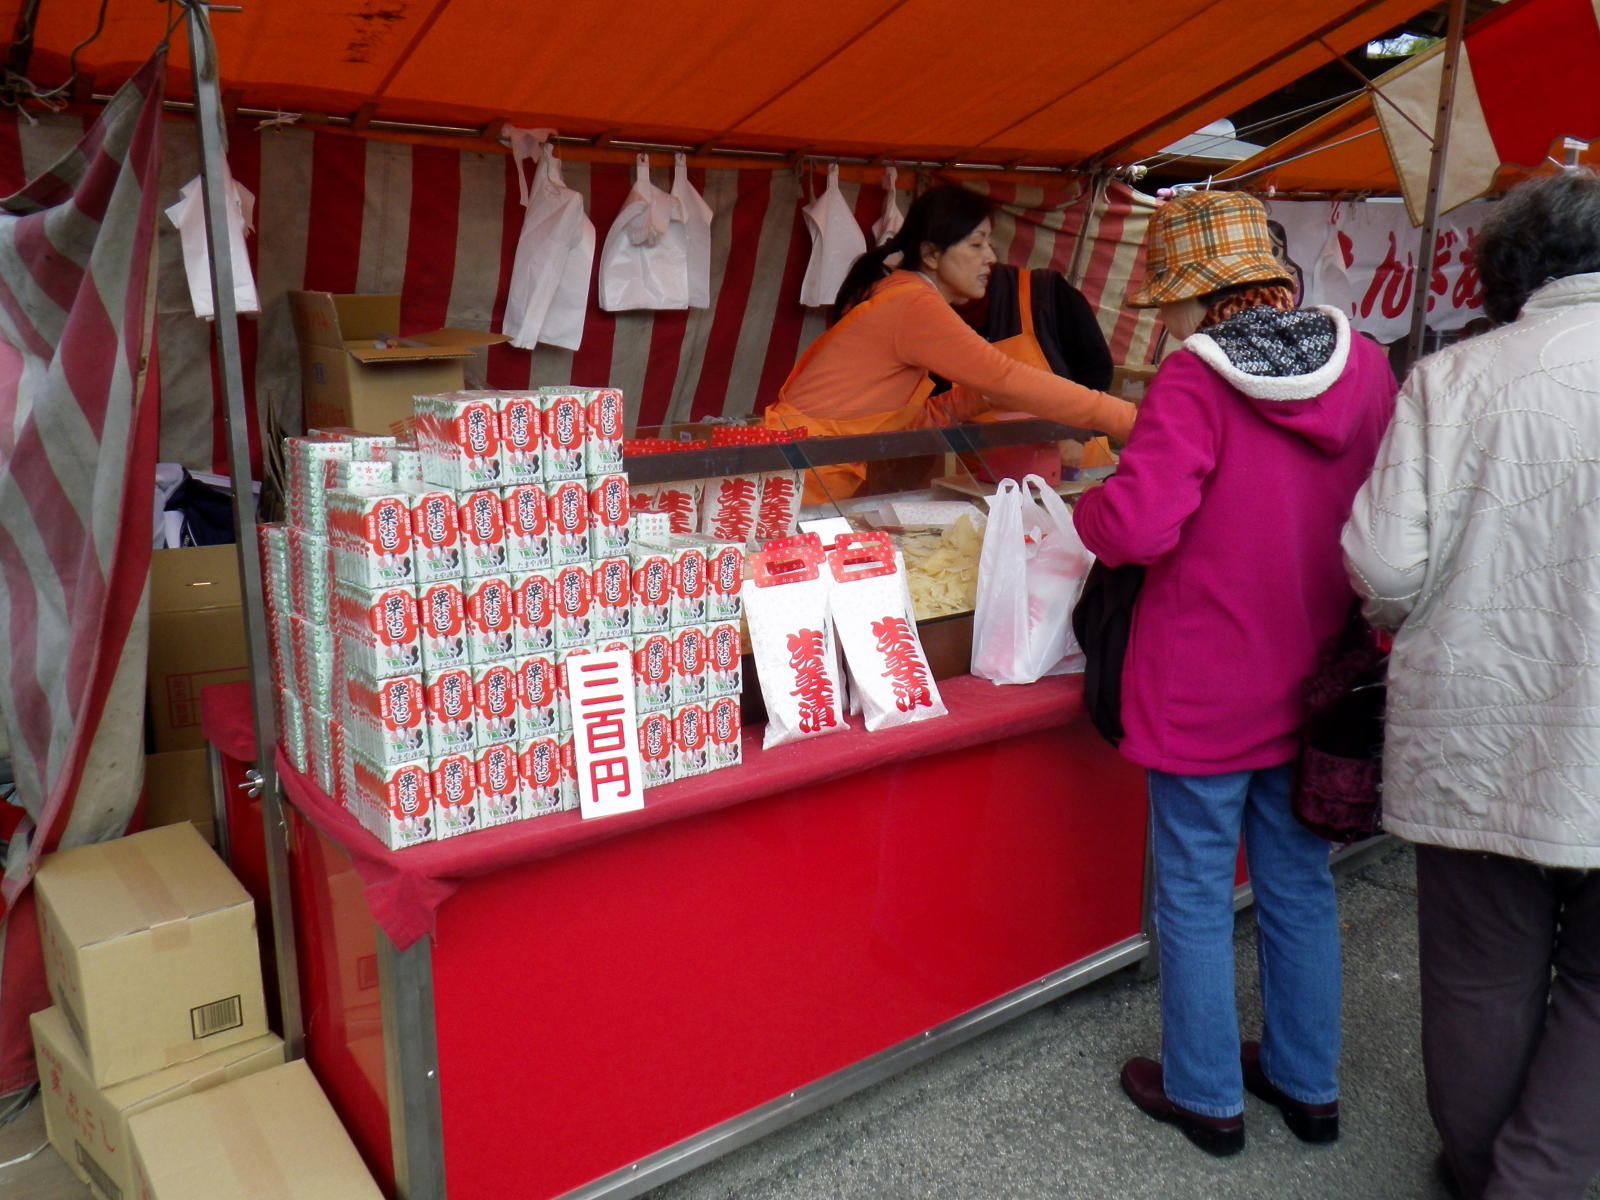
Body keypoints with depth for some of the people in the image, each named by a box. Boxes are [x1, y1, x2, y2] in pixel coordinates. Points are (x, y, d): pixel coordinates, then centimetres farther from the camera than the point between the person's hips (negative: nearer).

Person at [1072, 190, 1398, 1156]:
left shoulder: (1196, 380, -18)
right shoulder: (1364, 365, -1)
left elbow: (1137, 526, -26)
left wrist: (1087, 509, -5)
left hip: (1203, 690, -6)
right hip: (1312, 681, 6)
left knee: (1196, 895, 11)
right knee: (1301, 886, 20)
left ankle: (1206, 1096, 28)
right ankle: (1308, 1084, 37)